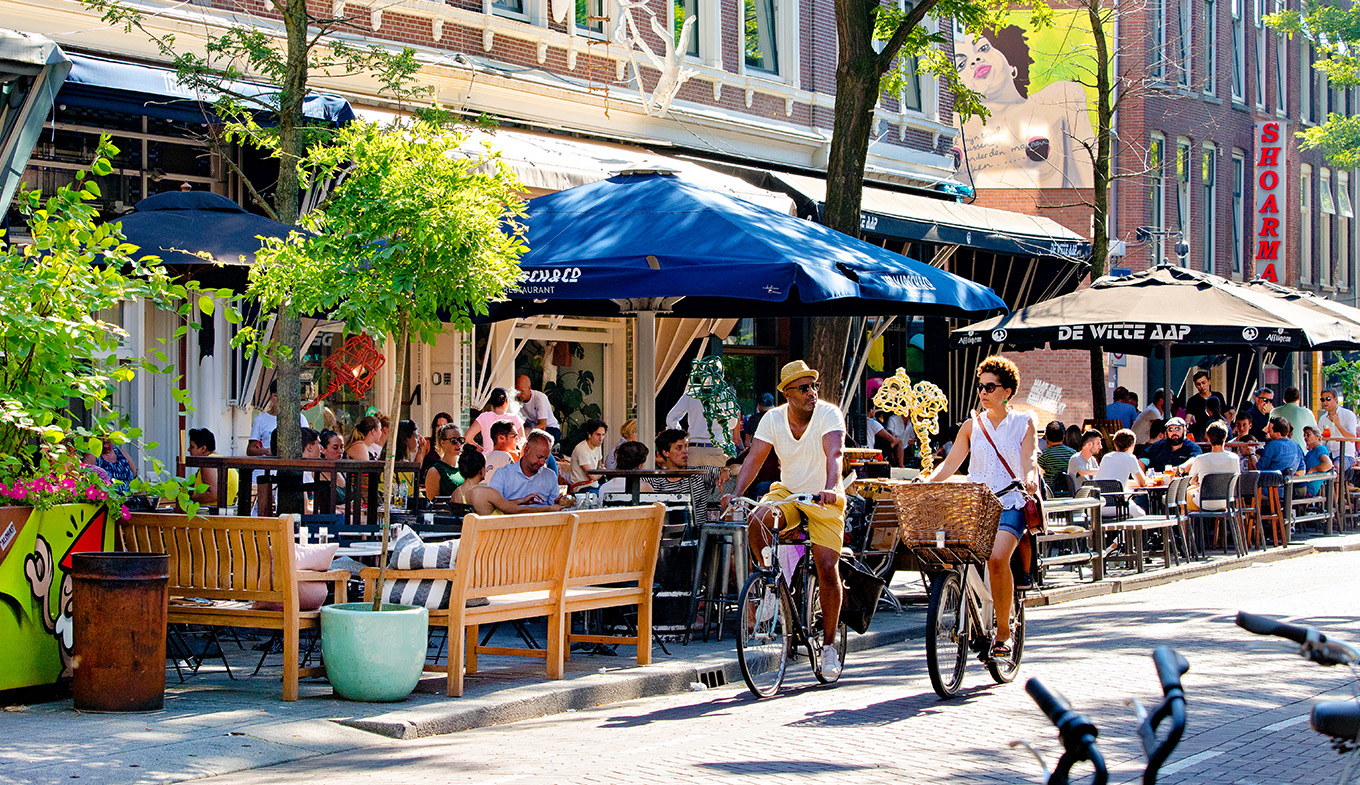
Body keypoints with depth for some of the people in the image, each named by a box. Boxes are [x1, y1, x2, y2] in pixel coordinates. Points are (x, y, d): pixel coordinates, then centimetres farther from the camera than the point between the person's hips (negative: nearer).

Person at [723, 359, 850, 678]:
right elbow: (754, 459, -10)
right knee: (756, 523, -30)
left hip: (824, 500, -3)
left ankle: (829, 645, 2)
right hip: (787, 492, 3)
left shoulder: (829, 415, -17)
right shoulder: (773, 418, -6)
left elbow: (834, 454, -32)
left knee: (827, 568, -13)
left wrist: (830, 488, -51)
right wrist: (735, 494, -26)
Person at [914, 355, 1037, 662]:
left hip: (1010, 503, -3)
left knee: (996, 558, -28)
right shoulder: (971, 426, 16)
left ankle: (1003, 632, -14)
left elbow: (1029, 459, -5)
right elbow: (950, 464, 11)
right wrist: (925, 483, -7)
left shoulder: (1022, 423, 9)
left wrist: (1030, 477, -27)